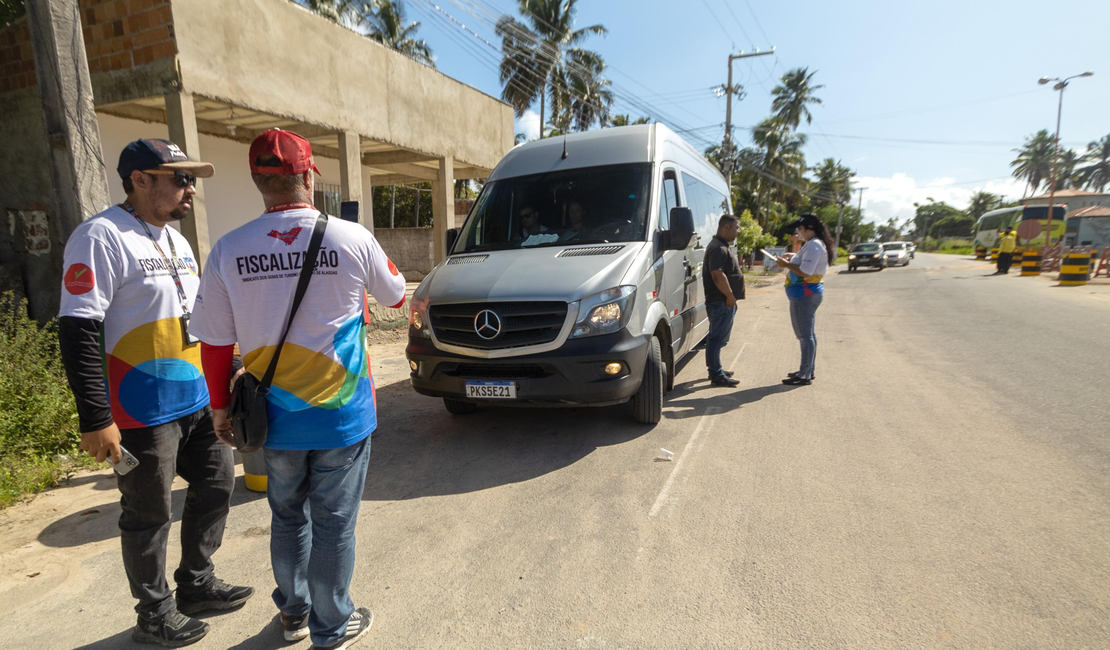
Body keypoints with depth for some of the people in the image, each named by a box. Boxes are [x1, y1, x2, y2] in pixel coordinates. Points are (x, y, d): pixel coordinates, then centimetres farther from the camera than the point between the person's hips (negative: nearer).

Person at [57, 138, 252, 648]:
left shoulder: (176, 240, 13)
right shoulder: (102, 238, -14)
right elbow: (79, 332, -19)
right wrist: (95, 420, -20)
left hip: (197, 401, 9)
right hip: (145, 413, -8)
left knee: (216, 483, 17)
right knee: (148, 515, 7)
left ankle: (196, 584, 37)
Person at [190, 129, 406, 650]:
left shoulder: (228, 250, -6)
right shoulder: (352, 239, -12)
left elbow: (213, 342, -1)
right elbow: (395, 295, 6)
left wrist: (220, 405, 13)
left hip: (276, 418, 3)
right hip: (343, 415, -2)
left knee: (288, 517, 22)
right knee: (334, 524, 12)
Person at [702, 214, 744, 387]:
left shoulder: (723, 246, 18)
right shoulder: (718, 248, -17)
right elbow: (718, 275, -26)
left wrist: (731, 297, 19)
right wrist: (730, 295, -19)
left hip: (725, 302, 11)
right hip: (721, 302, -11)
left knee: (717, 337, 18)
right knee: (717, 338, -5)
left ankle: (715, 369, 29)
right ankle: (716, 375, 0)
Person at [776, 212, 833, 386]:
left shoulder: (813, 245, -17)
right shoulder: (814, 244, 16)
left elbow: (805, 272, -25)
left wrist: (787, 265, -14)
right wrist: (792, 261, 8)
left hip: (805, 295, -11)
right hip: (808, 293, 11)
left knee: (805, 335, -6)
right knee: (808, 334, 16)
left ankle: (805, 376, -1)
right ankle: (807, 371, 25)